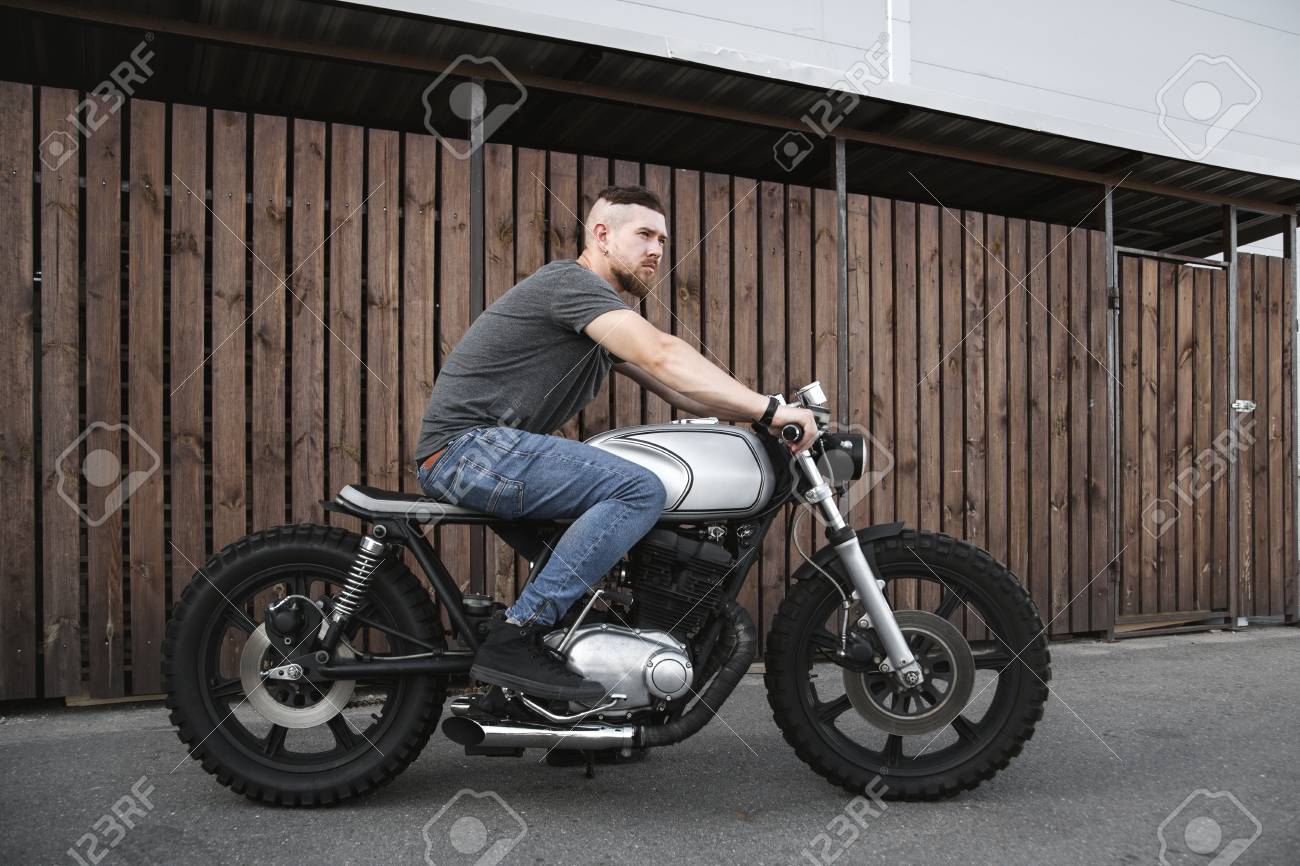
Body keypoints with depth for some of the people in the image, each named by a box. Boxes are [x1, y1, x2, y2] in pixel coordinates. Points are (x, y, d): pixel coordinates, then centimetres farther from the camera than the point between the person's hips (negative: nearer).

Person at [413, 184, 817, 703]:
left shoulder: (608, 318, 21)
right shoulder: (571, 280, -10)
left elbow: (681, 392, 17)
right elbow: (662, 356, -24)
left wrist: (752, 414, 3)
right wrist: (768, 409, -26)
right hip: (469, 444, -11)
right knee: (640, 490, -23)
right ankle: (514, 640, -22)